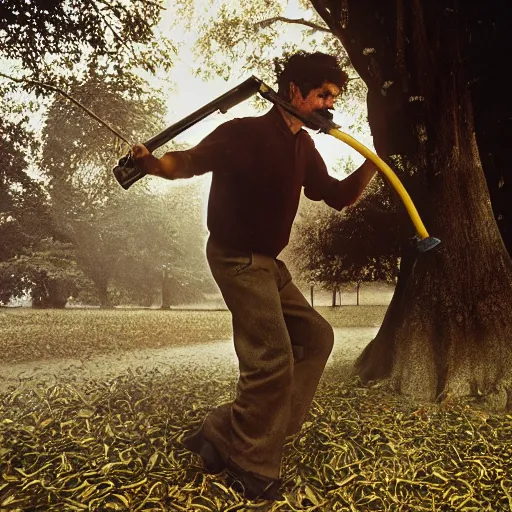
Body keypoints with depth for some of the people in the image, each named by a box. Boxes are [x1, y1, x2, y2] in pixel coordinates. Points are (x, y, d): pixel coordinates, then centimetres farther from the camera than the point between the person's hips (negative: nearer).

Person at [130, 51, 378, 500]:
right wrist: (151, 163, -29)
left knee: (316, 336, 11)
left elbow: (337, 196, 14)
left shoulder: (303, 148, 10)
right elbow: (189, 161, -9)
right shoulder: (244, 133, -13)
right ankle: (250, 467, 8)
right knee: (273, 358, -15)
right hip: (237, 258, -10)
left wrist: (370, 166, -3)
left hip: (268, 263, 10)